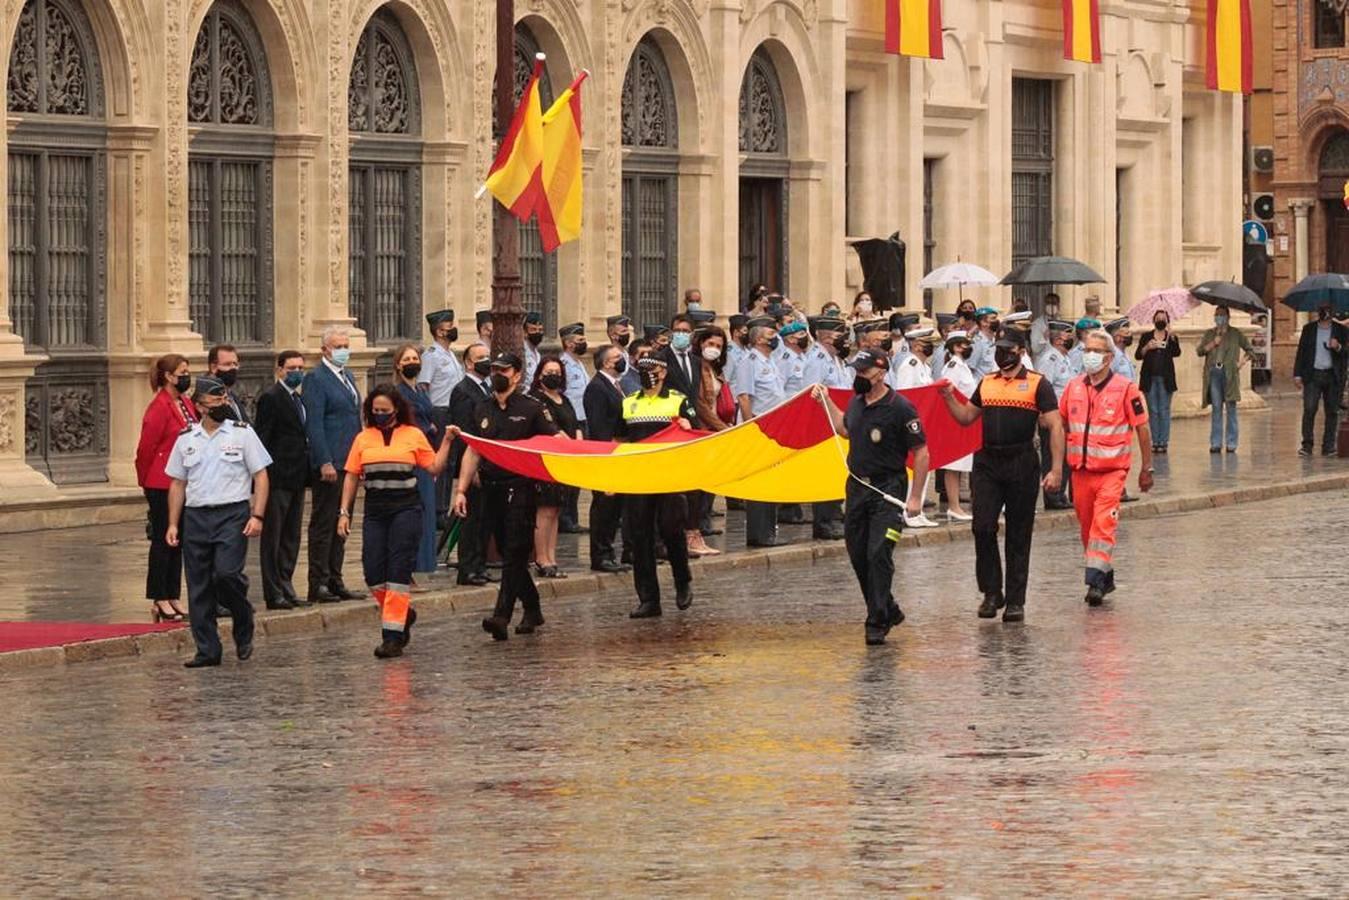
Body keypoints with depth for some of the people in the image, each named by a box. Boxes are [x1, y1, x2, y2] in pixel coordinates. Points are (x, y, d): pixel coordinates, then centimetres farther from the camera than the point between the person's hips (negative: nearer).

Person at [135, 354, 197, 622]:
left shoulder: (186, 404, 11)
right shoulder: (159, 407, -15)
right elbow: (146, 448, -12)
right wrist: (147, 482, -2)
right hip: (162, 486, -8)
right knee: (162, 541, -2)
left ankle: (172, 599, 16)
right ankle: (159, 600, 3)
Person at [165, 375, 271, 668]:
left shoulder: (242, 434, 3)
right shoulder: (186, 440, 12)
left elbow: (260, 476, 1)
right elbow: (178, 484, 16)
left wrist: (257, 516, -9)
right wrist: (173, 524, 9)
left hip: (232, 512, -4)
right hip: (196, 515, 4)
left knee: (226, 573, -20)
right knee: (199, 586, 2)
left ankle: (244, 631, 6)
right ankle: (207, 650, 9)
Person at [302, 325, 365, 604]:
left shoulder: (347, 377, 18)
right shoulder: (315, 379, -9)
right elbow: (314, 424, -15)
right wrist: (325, 463, -20)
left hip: (348, 463, 9)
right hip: (329, 463, -9)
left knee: (340, 524, 11)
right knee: (323, 524, -5)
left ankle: (335, 582, 16)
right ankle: (318, 584, -3)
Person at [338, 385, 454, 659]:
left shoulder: (414, 435, 3)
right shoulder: (364, 438, 10)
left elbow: (434, 468, 3)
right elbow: (351, 477, 11)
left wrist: (447, 441, -6)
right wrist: (344, 512, 7)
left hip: (406, 510, -3)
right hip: (375, 512, 3)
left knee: (399, 573, -7)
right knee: (373, 574, -2)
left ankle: (393, 636, -4)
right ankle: (403, 613, 25)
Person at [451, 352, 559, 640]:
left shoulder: (531, 408, -1)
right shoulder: (483, 410, 15)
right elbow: (472, 453, 17)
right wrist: (461, 490, 10)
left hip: (520, 489, -6)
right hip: (492, 490, 6)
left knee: (514, 554, -11)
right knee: (509, 553, 10)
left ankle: (502, 617, -19)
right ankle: (532, 610, 23)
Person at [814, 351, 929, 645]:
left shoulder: (900, 408, -14)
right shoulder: (856, 403, 8)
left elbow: (921, 453, -11)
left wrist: (915, 497, -13)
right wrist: (826, 401, 24)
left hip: (888, 491, -7)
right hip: (857, 487, 7)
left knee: (879, 554, -14)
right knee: (858, 556, 10)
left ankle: (877, 623, -10)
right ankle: (888, 610, 27)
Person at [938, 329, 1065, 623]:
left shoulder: (1037, 384, 0)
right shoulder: (986, 384, 14)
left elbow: (1055, 427, -4)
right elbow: (965, 417, 22)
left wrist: (1056, 469, -12)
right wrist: (949, 398, 3)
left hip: (1022, 464, -3)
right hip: (987, 463, 3)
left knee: (1019, 535, 3)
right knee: (983, 527, -6)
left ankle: (1015, 601, 9)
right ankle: (991, 593, 7)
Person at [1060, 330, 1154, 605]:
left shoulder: (1125, 389, -5)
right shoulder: (1074, 387, 8)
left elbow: (1142, 428, 0)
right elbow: (1061, 424, 18)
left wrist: (1147, 468, 2)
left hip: (1112, 470, -5)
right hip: (1080, 469, 5)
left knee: (1103, 524, -15)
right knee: (1087, 526, 11)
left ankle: (1096, 581, -19)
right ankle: (1105, 576, 25)